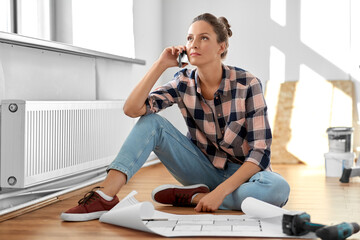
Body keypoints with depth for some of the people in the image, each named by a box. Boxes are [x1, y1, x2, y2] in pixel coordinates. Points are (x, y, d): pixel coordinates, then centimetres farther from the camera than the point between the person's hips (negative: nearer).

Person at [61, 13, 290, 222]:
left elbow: (260, 151, -21)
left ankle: (193, 197, -23)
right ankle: (105, 195, -30)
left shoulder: (247, 84, -18)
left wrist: (221, 191, -31)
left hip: (243, 172, -3)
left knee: (279, 189, -37)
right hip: (204, 169, 3)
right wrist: (161, 64, -21)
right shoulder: (183, 82, -7)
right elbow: (132, 109, -17)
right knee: (151, 122, -17)